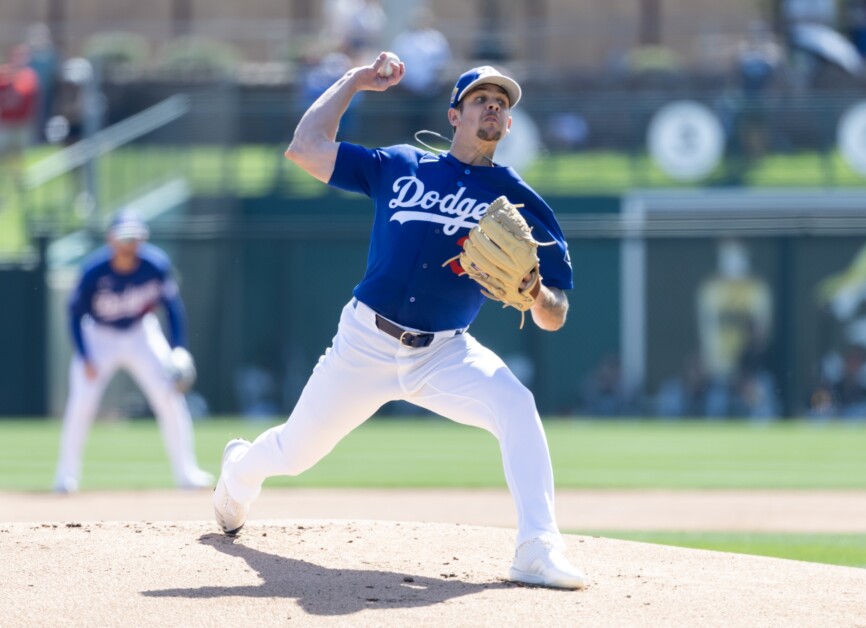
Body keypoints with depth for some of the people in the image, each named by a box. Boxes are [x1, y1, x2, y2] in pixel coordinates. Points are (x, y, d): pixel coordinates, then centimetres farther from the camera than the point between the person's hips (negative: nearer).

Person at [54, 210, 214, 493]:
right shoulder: (94, 271, -25)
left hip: (141, 334, 2)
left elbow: (172, 305, -7)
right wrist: (84, 360, -20)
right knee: (81, 403, -13)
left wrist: (179, 350, -17)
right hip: (98, 336, -1)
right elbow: (76, 313, -13)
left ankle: (186, 471, -1)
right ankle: (66, 475, 3)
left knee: (170, 396, -10)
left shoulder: (156, 265, -21)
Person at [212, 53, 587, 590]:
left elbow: (554, 319, 1)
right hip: (366, 345, 1)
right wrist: (356, 81, 9)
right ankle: (241, 470, 49)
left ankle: (538, 550, -33)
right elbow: (306, 147, 3)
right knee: (294, 453, 11)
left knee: (516, 405, -30)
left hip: (445, 356, -1)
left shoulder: (519, 200, 3)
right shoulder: (399, 166, 6)